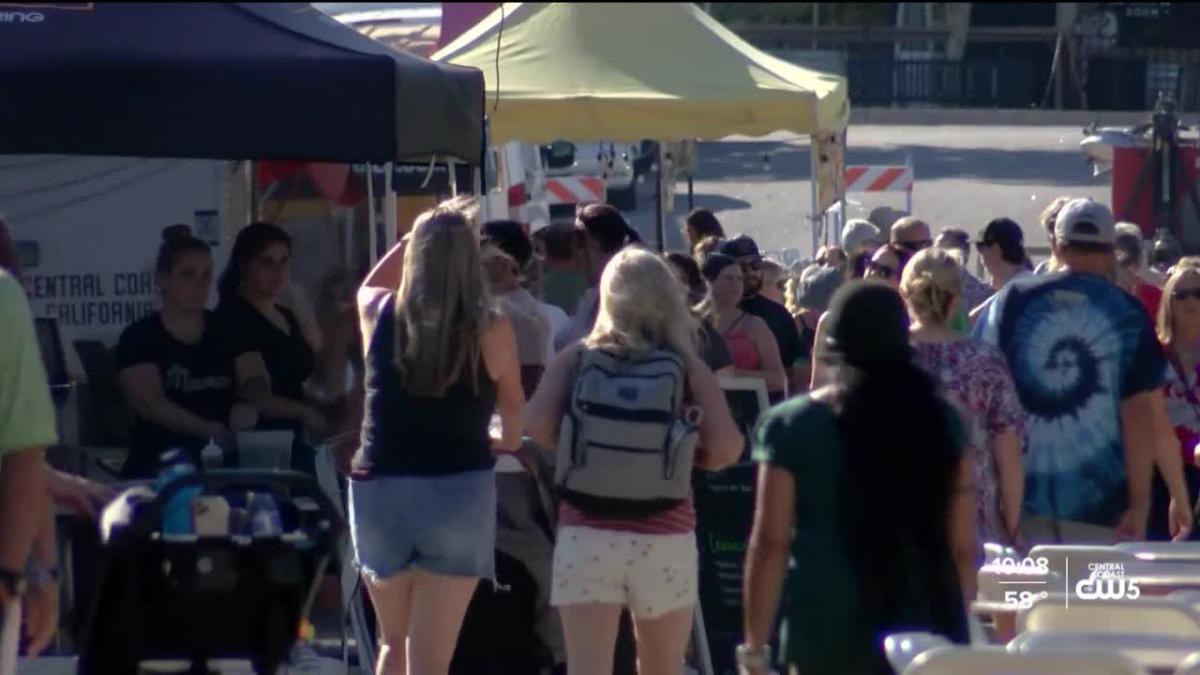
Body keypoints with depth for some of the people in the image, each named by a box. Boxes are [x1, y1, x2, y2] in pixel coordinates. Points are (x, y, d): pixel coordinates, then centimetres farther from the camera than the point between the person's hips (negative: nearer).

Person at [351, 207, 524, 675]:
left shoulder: (379, 313, 1)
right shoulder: (491, 331, -4)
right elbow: (513, 407, 13)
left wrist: (415, 238, 27)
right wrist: (507, 440, 34)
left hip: (379, 490, 3)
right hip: (457, 492, -3)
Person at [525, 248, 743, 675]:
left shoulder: (575, 360, 3)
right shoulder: (688, 368, 2)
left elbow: (536, 430, -7)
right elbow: (726, 449, -6)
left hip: (587, 531, -1)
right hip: (664, 536, 1)